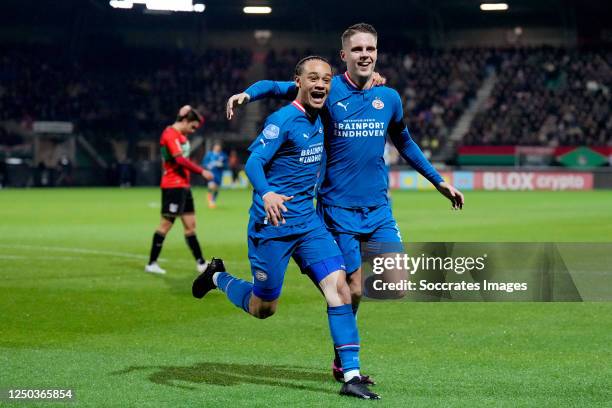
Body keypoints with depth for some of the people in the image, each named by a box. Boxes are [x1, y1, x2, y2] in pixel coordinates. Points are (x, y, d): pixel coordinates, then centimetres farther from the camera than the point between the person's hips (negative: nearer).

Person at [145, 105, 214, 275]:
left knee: (190, 224, 10)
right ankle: (151, 264, 2)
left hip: (183, 185, 10)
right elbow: (180, 159, -24)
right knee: (166, 223, -5)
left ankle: (200, 263, 14)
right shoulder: (170, 134, -16)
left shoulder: (181, 135, 16)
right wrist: (201, 171, -21)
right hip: (173, 186, -10)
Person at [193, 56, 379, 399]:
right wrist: (266, 194, -40)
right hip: (272, 224, -6)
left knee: (339, 287, -12)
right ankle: (218, 277, 36)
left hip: (308, 222, 6)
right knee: (262, 309, 5)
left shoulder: (319, 118, 8)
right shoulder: (284, 120, -15)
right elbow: (254, 162, -20)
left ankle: (351, 376, -11)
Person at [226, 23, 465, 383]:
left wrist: (439, 181, 25)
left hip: (378, 208, 4)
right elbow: (276, 87, 1)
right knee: (353, 291, -2)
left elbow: (405, 143, 22)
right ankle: (343, 363, 20)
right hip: (338, 208, -4)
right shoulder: (329, 90, -5)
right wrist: (246, 94, -20)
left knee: (397, 288, -7)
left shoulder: (389, 98, 7)